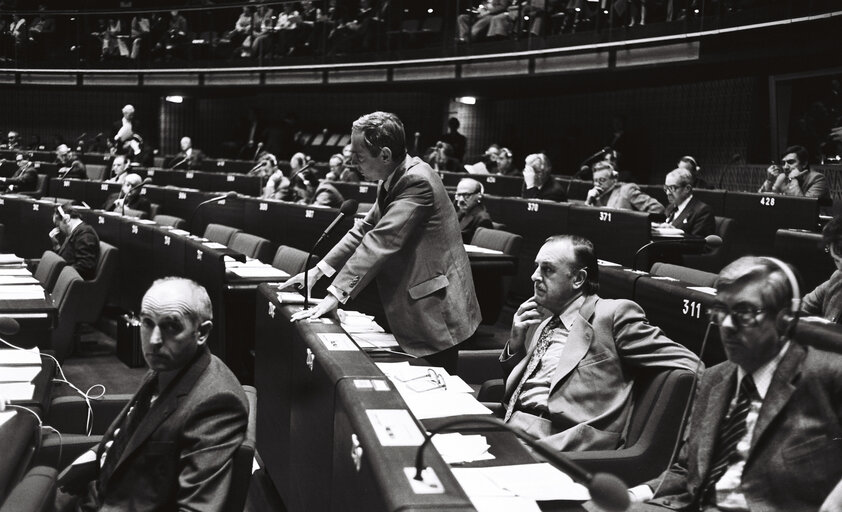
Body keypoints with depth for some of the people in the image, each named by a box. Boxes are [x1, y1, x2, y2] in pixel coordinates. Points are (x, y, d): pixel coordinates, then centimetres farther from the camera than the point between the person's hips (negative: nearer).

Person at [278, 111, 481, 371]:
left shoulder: (417, 181, -22)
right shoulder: (393, 180, 8)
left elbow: (381, 242, -28)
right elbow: (365, 230, 12)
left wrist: (336, 294, -31)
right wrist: (319, 270, 5)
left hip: (436, 310, -9)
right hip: (413, 309, 9)